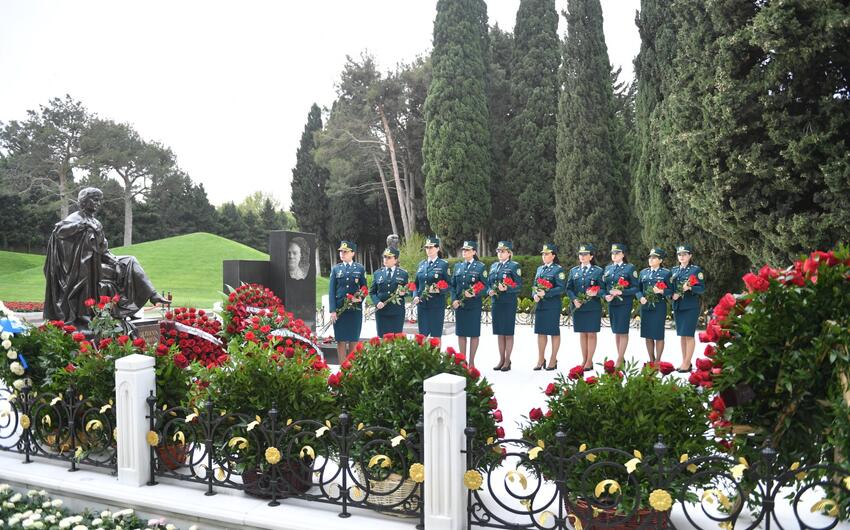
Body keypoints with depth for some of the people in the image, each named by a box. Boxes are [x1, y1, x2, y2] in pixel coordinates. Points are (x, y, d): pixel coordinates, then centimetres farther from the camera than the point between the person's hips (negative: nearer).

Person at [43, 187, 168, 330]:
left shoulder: (95, 223, 16)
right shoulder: (75, 219, -7)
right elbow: (58, 230, -26)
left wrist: (114, 259, 2)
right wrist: (83, 225, -26)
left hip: (98, 264, 8)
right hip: (84, 268, -8)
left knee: (130, 262, 0)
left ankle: (152, 295, -7)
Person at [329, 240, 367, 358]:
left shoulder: (360, 269, 6)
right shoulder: (335, 269, 6)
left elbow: (364, 289, 10)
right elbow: (331, 291, 3)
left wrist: (360, 298, -11)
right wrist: (333, 310, -5)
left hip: (355, 309, 0)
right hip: (340, 309, 0)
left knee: (353, 340, 4)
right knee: (341, 340, 1)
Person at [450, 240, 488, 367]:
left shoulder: (480, 267, -1)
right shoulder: (458, 266, 12)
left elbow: (484, 287, -5)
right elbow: (453, 285, 11)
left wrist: (475, 294, -22)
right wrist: (454, 300, -3)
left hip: (474, 305, -4)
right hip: (459, 304, 4)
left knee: (474, 334, 2)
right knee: (461, 333, 7)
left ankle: (471, 362, 10)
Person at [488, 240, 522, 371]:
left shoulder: (514, 266, -4)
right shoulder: (493, 266, 14)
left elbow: (519, 286, -8)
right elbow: (489, 283, 18)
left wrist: (506, 289, -23)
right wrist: (490, 291, -3)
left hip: (509, 303, -6)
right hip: (495, 302, 6)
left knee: (508, 333, 0)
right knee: (499, 333, 10)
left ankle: (507, 361, 7)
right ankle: (501, 360, 18)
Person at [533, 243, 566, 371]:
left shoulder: (558, 269, -6)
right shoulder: (540, 269, 14)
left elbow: (561, 288, -14)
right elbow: (535, 285, 16)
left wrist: (545, 293, -22)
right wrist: (535, 295, -5)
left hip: (553, 305, -6)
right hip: (540, 304, 6)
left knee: (554, 332, 2)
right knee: (540, 332, 9)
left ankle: (553, 360, 10)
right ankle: (541, 359, 18)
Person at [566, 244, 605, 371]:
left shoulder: (598, 271, 2)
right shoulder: (574, 271, 11)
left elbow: (603, 289, -1)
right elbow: (569, 288, 9)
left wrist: (596, 293, -22)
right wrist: (574, 299, -8)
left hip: (593, 307, -3)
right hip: (577, 307, 3)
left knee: (591, 334, 0)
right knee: (582, 333, 9)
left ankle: (589, 362, 6)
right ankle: (584, 360, 16)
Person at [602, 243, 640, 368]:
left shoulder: (630, 268, -4)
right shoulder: (608, 268, 12)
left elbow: (636, 288, -7)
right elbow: (604, 286, 15)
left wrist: (621, 292, -19)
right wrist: (606, 296, -5)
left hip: (624, 304, -5)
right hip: (611, 303, 6)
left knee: (623, 331, -3)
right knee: (616, 331, 10)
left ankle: (620, 360, 1)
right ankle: (621, 357, 20)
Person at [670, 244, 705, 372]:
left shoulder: (696, 270, -3)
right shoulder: (674, 270, 12)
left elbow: (702, 288, -6)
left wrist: (690, 288, -23)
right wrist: (673, 295, -4)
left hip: (691, 306, -5)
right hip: (678, 306, 5)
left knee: (689, 335, -6)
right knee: (681, 335, 8)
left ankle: (687, 363, -4)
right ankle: (684, 362, 15)